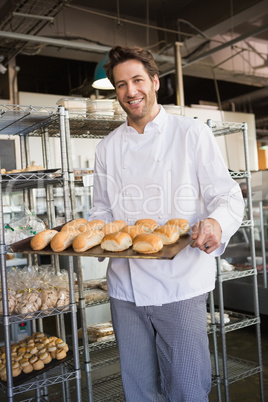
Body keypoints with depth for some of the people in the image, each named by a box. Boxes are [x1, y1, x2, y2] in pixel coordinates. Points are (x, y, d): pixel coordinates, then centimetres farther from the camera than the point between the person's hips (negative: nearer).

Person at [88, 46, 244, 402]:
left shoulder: (192, 133, 0)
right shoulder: (108, 147, 11)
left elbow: (228, 197, -2)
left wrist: (216, 223, -25)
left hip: (181, 285, -3)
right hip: (125, 286, 4)